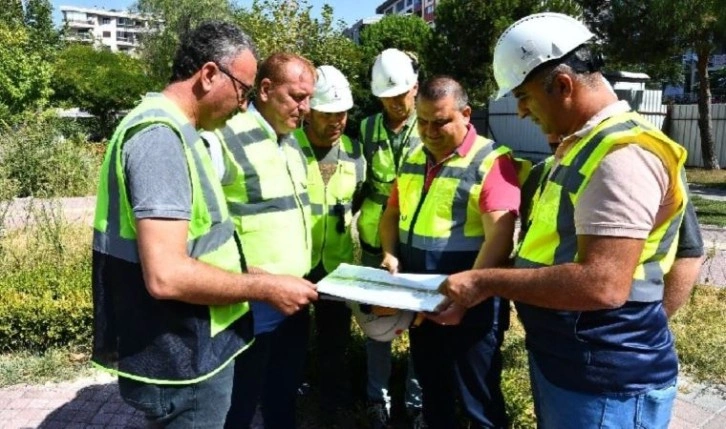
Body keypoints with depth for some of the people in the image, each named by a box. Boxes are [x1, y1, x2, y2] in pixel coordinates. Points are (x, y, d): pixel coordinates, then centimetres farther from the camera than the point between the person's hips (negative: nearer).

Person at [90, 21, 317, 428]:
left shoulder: (174, 129, 10)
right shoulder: (162, 135, -23)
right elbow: (166, 275, -30)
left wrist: (250, 276, 11)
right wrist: (266, 287, -19)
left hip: (192, 348, 10)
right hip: (182, 361, -10)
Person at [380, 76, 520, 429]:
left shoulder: (492, 162, -15)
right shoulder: (413, 160, 8)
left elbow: (499, 237, -23)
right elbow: (392, 213, 17)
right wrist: (390, 253, -2)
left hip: (471, 309, -6)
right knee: (432, 393, 23)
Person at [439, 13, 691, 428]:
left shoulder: (623, 154, -23)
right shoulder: (581, 144, 9)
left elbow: (602, 285, -31)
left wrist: (487, 282, -23)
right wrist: (490, 283, 11)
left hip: (606, 382, -9)